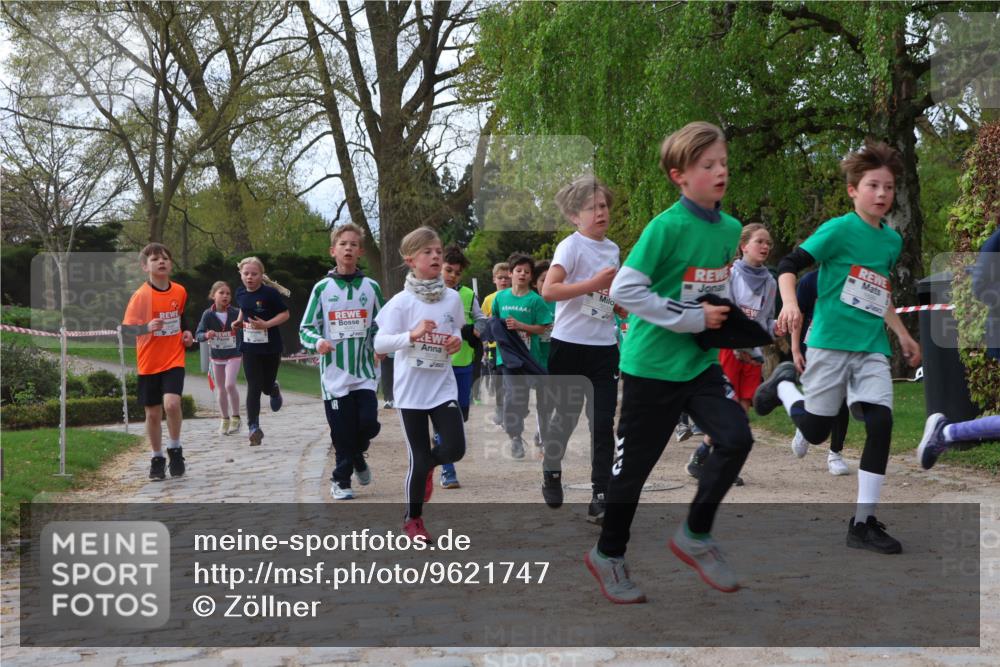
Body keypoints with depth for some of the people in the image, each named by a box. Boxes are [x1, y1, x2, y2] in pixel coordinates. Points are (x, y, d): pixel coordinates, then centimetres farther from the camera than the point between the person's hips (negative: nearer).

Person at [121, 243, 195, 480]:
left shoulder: (180, 291, 1)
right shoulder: (141, 295, -12)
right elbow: (126, 327, -15)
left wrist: (186, 332, 5)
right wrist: (147, 327, -32)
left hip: (174, 360, 1)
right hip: (149, 363, -1)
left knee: (171, 403, -20)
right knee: (153, 413, 7)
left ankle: (174, 448, 2)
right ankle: (157, 458, 25)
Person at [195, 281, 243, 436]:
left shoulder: (236, 313, -10)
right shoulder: (208, 314, -9)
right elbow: (198, 335, -11)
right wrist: (206, 335, -30)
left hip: (234, 355, -2)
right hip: (216, 356, 2)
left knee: (230, 384, -19)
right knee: (221, 389, 11)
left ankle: (235, 417, -2)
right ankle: (225, 420, 28)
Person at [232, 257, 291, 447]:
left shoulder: (270, 293, -13)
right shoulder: (240, 294, 3)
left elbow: (285, 314, -9)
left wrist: (266, 324, -22)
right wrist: (239, 321, 4)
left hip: (270, 347, -2)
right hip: (250, 347, 3)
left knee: (266, 385, 9)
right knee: (253, 388, -5)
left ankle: (274, 389, 48)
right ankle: (254, 428, -1)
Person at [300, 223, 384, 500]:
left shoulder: (371, 287, 6)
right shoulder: (322, 288, 2)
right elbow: (305, 328, 4)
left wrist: (380, 346, -5)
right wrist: (317, 342, -17)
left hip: (365, 372, 1)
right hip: (335, 375, -1)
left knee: (368, 423, -11)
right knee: (342, 433, 1)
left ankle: (357, 457, 22)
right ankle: (341, 480, 22)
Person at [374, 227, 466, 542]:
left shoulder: (453, 298, 2)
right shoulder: (401, 302, -10)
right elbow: (379, 343, -14)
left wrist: (457, 341, -4)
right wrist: (412, 335, -27)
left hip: (443, 386, 3)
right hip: (411, 390, -3)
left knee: (455, 449, -8)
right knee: (420, 458, 3)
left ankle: (425, 467, 29)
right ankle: (413, 518, 26)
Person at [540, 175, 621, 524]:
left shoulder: (613, 249, 11)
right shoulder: (571, 246, -10)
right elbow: (548, 290, -23)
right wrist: (595, 284, -24)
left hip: (604, 348, 5)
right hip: (569, 345, -5)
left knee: (603, 423, 1)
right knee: (566, 415, 9)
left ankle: (600, 497, 5)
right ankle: (551, 472, 36)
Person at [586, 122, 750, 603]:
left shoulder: (731, 229, 4)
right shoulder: (667, 226, -17)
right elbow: (624, 289, -20)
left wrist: (727, 315, 0)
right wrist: (692, 319, -19)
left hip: (701, 361, 6)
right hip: (652, 364, -5)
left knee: (736, 437, -11)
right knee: (635, 463, 5)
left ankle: (695, 535, 10)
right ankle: (608, 554, 26)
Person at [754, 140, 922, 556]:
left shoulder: (892, 240, 12)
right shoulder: (839, 229, -9)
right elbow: (789, 266, -13)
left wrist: (903, 335, 24)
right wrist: (790, 304, -30)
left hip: (872, 347, 5)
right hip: (831, 341, -5)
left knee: (881, 423, -8)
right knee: (815, 431, 1)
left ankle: (863, 522, 1)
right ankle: (784, 384, 34)